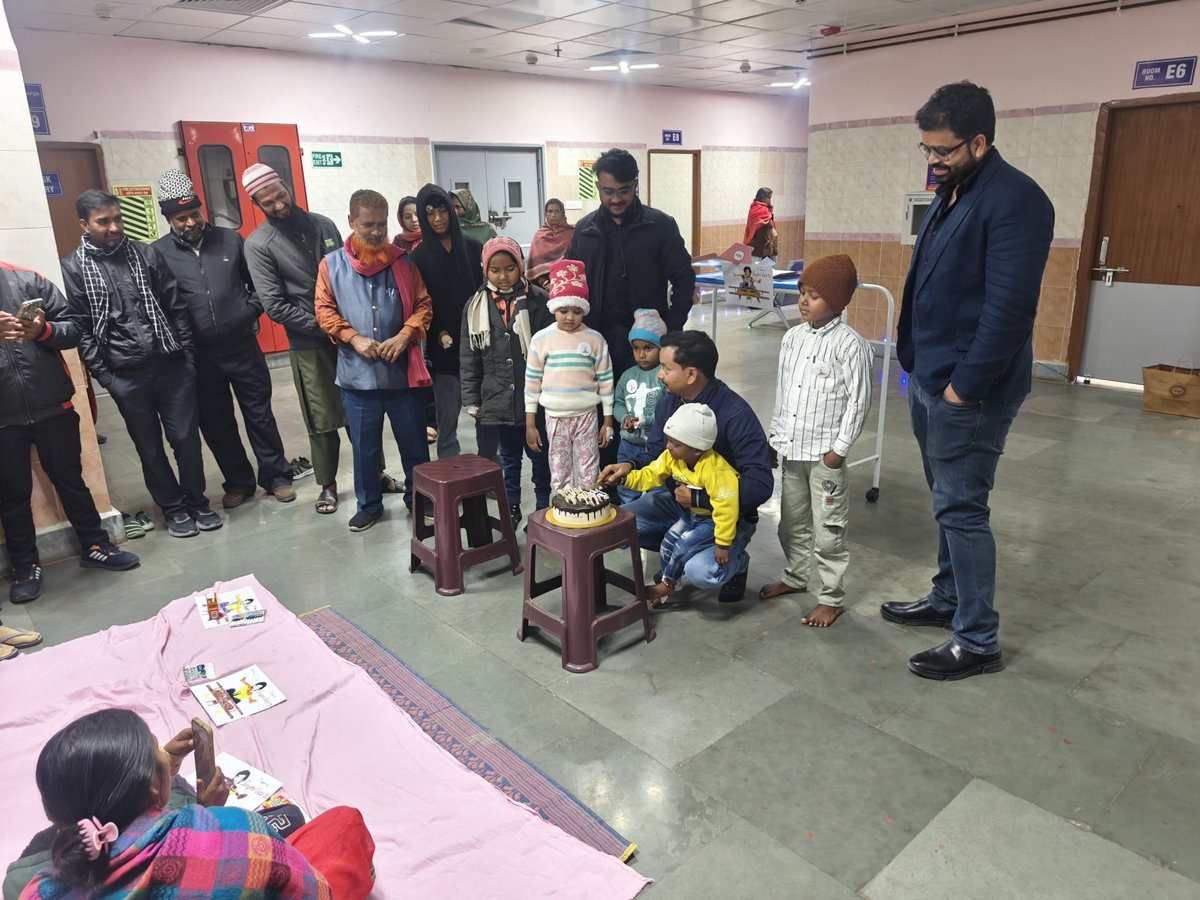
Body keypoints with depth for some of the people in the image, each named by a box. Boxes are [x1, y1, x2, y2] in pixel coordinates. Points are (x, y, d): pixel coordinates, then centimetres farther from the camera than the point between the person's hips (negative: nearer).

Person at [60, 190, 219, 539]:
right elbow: (79, 328, -2)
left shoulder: (146, 254, 6)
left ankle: (197, 501, 23)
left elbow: (177, 308, 6)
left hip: (172, 366, 1)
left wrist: (188, 355, 2)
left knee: (186, 438, 5)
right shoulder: (72, 269, 0)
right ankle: (173, 508, 24)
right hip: (125, 376, -1)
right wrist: (103, 375, -7)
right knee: (150, 447, 9)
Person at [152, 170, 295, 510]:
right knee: (215, 423, 10)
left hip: (242, 346, 0)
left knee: (259, 413, 8)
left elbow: (257, 283, 10)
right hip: (199, 355, 0)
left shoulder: (230, 239, 2)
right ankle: (239, 482, 25)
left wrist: (250, 311, -2)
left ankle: (276, 476, 20)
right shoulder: (159, 253, -3)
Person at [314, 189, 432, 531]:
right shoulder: (332, 264, 3)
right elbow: (325, 310, 2)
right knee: (364, 446, 10)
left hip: (403, 372, 0)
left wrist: (405, 335, -13)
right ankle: (369, 505, 27)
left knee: (414, 442, 11)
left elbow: (423, 304, 3)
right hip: (357, 374, 0)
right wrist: (353, 338, -12)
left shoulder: (403, 262, 3)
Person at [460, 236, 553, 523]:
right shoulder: (475, 306, 2)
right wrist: (472, 399, 4)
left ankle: (543, 507, 28)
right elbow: (470, 358, 6)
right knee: (509, 457, 16)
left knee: (539, 455, 12)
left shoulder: (538, 300, -6)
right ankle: (511, 508, 30)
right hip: (498, 399, 2)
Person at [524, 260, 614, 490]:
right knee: (559, 475, 7)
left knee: (589, 474, 4)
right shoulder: (541, 339, -2)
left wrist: (608, 420, 3)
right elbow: (532, 382, 1)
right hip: (555, 417, 0)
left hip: (587, 416, 0)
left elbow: (605, 381, 3)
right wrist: (530, 423, 1)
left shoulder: (595, 339, -1)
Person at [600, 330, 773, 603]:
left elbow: (760, 485, -29)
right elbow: (656, 455, 8)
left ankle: (735, 561, 5)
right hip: (677, 499, 7)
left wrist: (698, 498, -27)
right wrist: (631, 466, -15)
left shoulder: (736, 415, -26)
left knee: (700, 571, -31)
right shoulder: (668, 402, -5)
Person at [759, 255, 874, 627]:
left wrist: (840, 448, -13)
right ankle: (794, 577, 40)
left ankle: (832, 597, 18)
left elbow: (859, 400, -13)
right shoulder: (793, 337, 5)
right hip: (791, 449, 7)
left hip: (825, 453, -6)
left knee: (828, 530, 4)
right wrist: (775, 435, 14)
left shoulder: (850, 343, -14)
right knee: (791, 522, 20)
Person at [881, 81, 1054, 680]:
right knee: (947, 501, 18)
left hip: (970, 390, -9)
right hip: (929, 378, 9)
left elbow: (1009, 308, -22)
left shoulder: (1014, 199, -16)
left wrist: (965, 385, -20)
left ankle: (977, 642, 11)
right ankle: (947, 601, 34)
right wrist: (916, 362, 13)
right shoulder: (950, 191, 13)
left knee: (961, 508, -2)